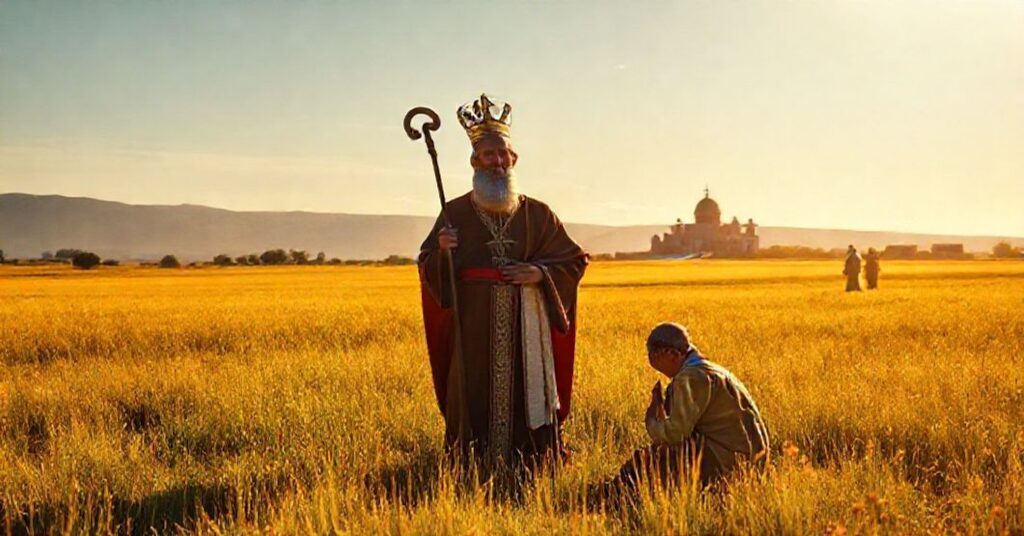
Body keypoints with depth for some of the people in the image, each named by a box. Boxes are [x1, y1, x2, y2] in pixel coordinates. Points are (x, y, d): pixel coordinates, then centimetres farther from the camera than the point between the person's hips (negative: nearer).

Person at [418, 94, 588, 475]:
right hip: (474, 331, -1)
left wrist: (540, 274, -7)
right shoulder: (456, 212, 6)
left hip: (525, 330, 1)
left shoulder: (537, 214, 8)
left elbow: (574, 260, 10)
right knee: (475, 404, -1)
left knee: (526, 401, 1)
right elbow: (430, 270, 5)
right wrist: (442, 251, -17)